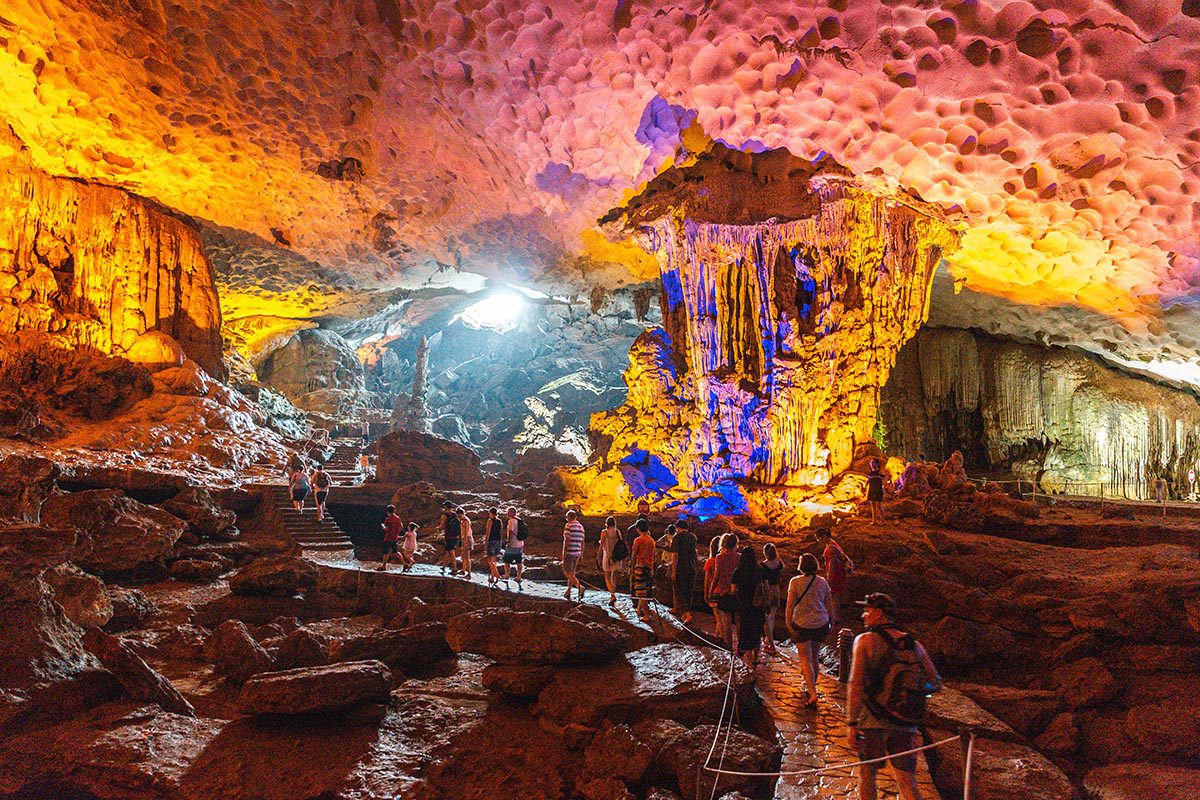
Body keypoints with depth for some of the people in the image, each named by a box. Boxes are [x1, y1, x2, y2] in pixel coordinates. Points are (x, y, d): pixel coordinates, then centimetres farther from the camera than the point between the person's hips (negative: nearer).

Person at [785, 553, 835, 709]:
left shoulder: (795, 582, -11)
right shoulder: (822, 582, -1)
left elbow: (790, 605, -14)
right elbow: (829, 604, 4)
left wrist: (788, 624, -9)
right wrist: (831, 622, 15)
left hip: (802, 625, -3)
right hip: (821, 624, 4)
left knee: (805, 659, 1)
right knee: (814, 657, 21)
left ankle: (813, 694, -11)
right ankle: (811, 684, 38)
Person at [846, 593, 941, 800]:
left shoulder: (865, 640, -6)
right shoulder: (914, 645, 8)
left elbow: (856, 684, -15)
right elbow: (935, 683, 10)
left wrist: (851, 724, -14)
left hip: (875, 721, -4)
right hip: (906, 725, 4)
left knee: (866, 773, 14)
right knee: (907, 783, 9)